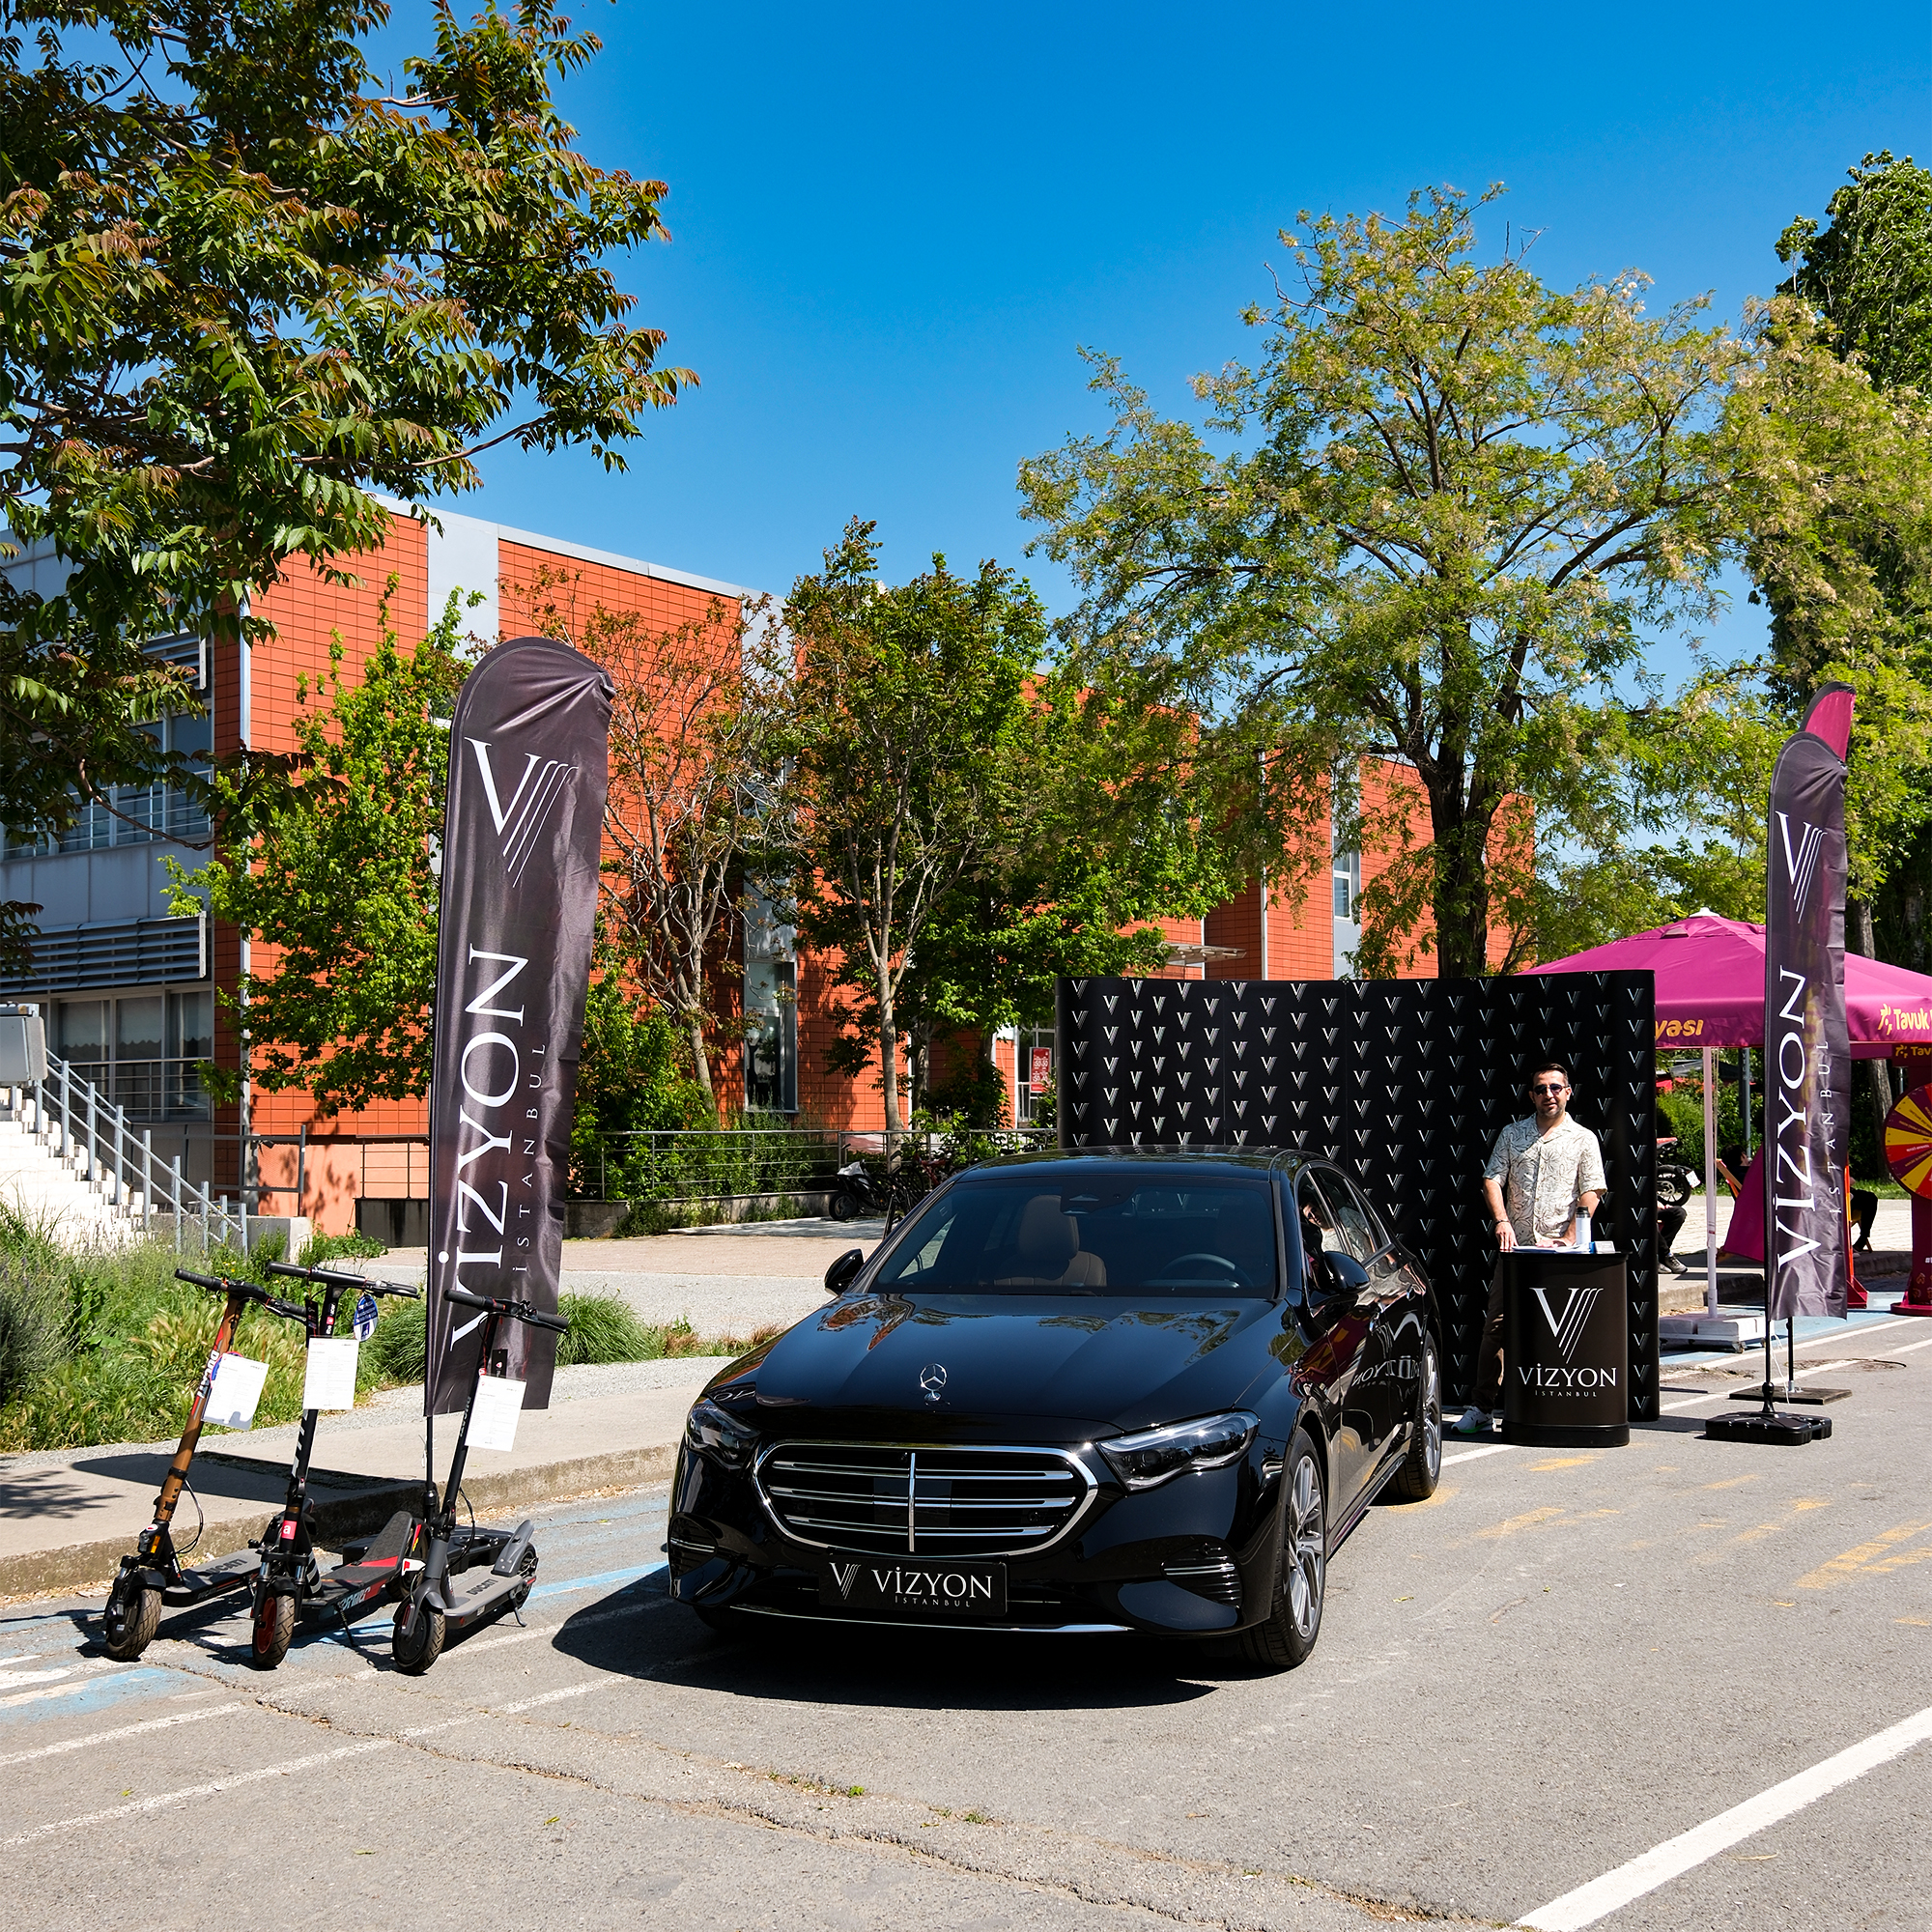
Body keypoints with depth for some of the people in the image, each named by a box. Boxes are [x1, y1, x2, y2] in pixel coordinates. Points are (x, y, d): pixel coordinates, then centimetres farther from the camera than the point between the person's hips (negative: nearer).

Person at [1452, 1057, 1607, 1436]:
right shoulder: (1512, 1134, 13)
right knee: (1497, 1324, -3)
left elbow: (1591, 1193, -1)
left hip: (1560, 1252, -2)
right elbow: (1492, 1180, 7)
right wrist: (1502, 1221, -9)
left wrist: (1571, 1238, -11)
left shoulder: (1583, 1138, 6)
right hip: (1516, 1248, 2)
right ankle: (1482, 1406, 1)